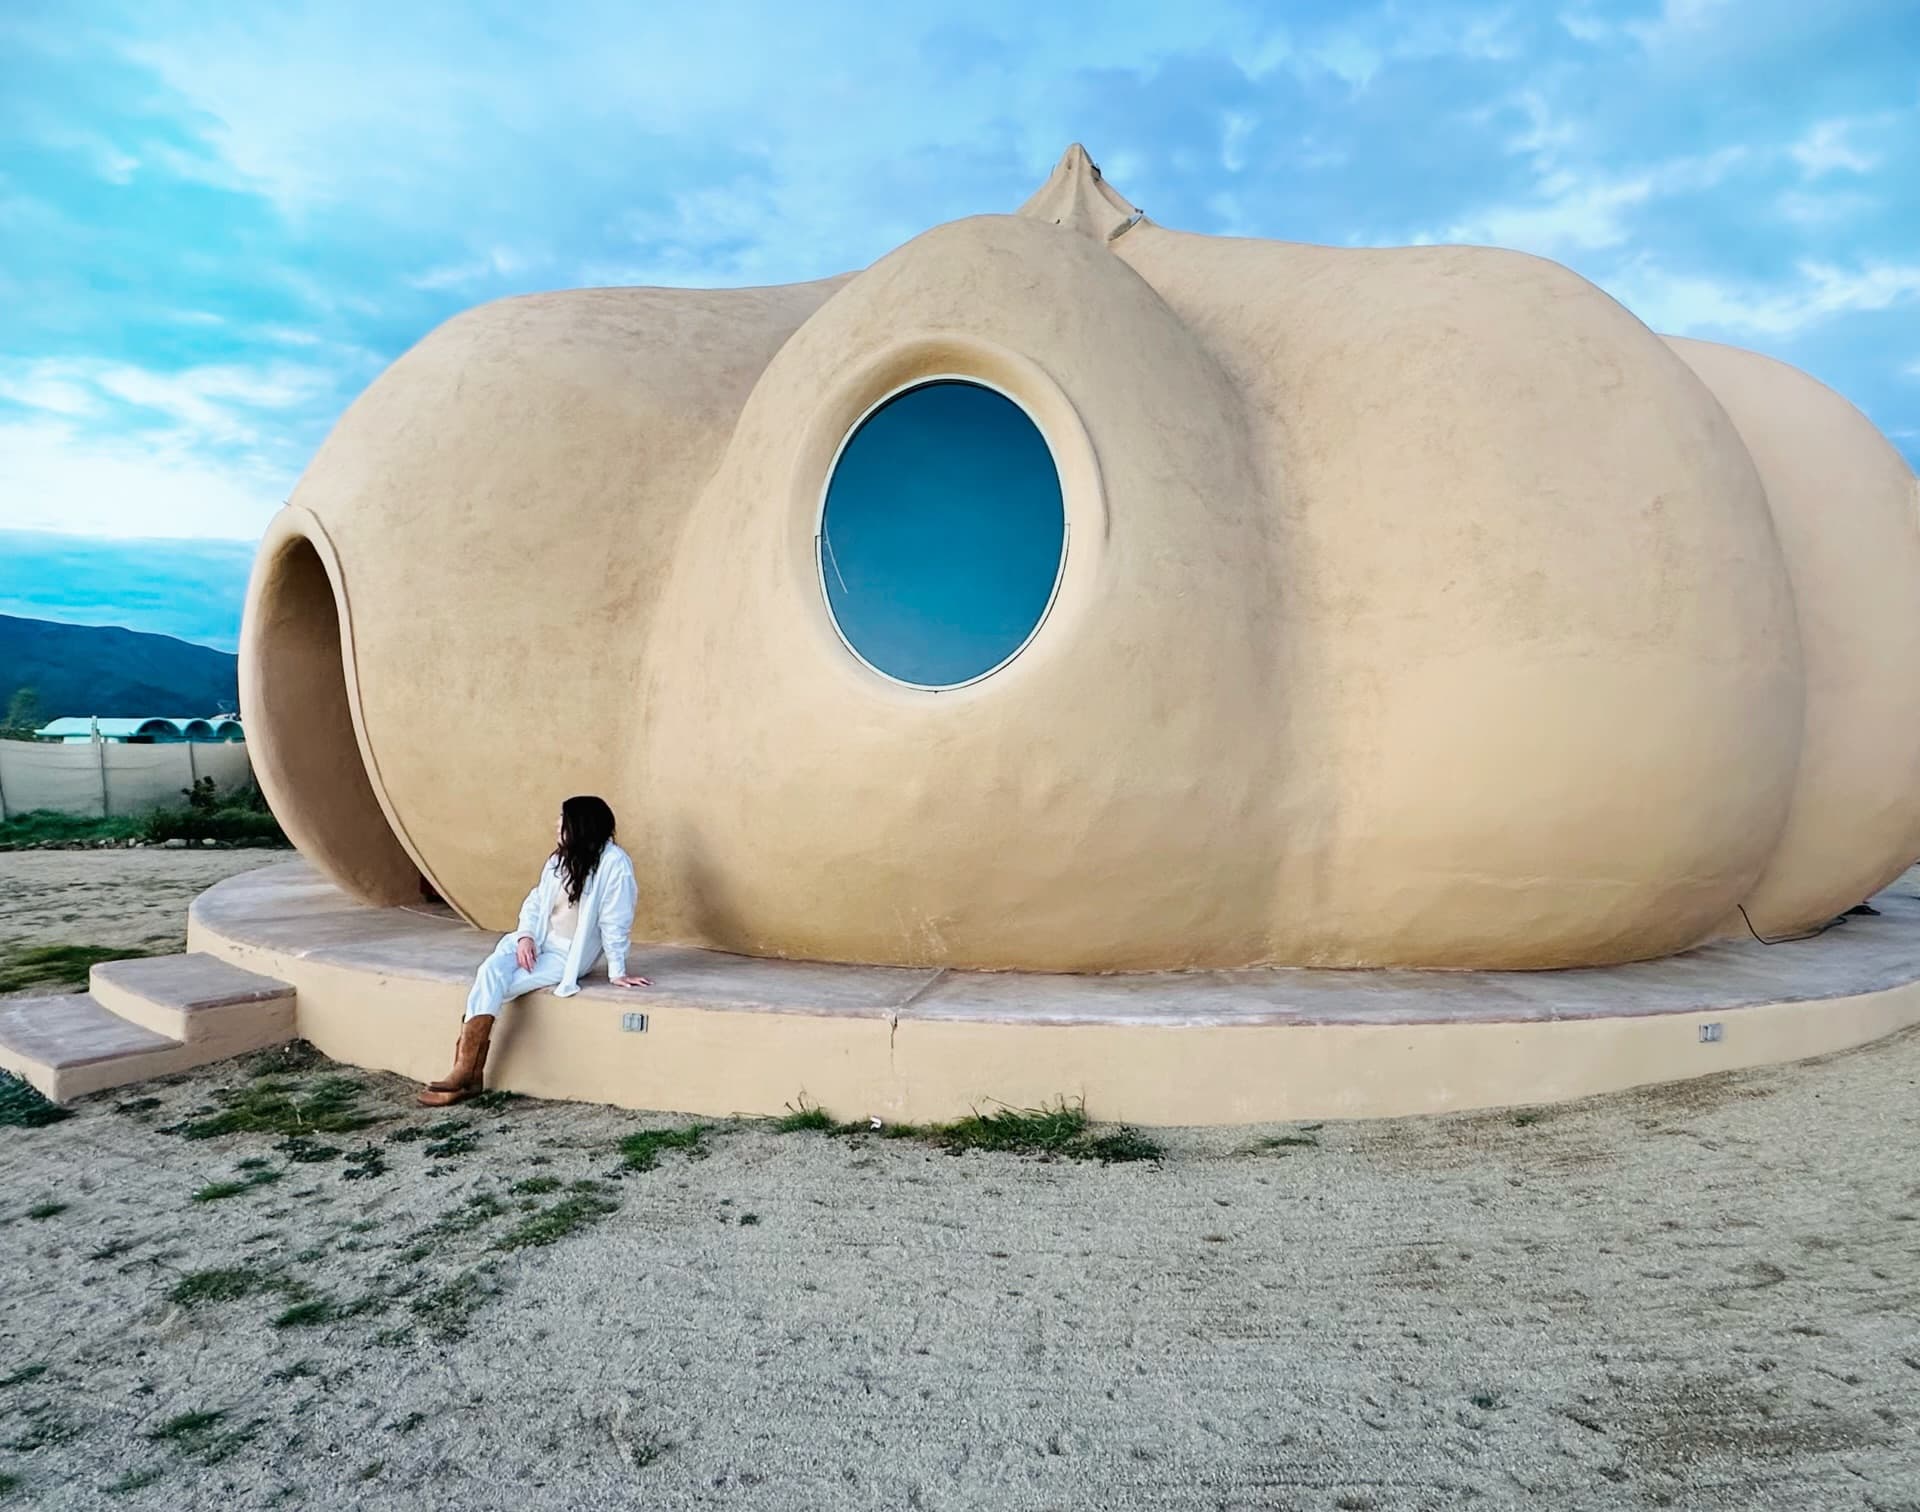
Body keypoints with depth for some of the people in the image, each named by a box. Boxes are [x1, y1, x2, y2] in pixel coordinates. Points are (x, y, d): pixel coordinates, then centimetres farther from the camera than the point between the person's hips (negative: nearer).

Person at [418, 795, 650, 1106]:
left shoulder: (613, 862, -17)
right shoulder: (559, 859, 8)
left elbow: (615, 923, -16)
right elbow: (535, 901, 10)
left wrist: (617, 972, -13)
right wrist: (525, 936, -9)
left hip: (568, 956, -6)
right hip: (536, 942, 6)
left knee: (491, 987, -21)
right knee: (490, 971, -24)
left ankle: (467, 1071, -11)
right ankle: (466, 1069, -26)